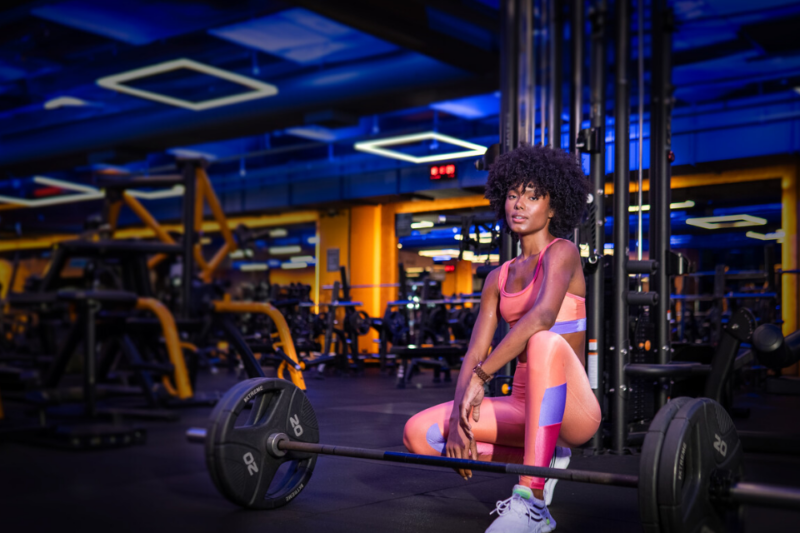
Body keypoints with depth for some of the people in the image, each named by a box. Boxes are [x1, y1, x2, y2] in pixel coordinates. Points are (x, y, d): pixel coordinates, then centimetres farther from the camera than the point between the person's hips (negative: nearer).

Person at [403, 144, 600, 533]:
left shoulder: (561, 252, -5)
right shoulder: (499, 278, 13)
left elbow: (543, 315, -26)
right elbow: (475, 352, 4)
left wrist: (481, 376, -34)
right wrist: (460, 419, -13)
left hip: (572, 411, -6)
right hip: (523, 407, 6)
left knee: (545, 341, -37)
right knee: (418, 433, -11)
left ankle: (531, 502, -34)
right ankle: (541, 459, 5)